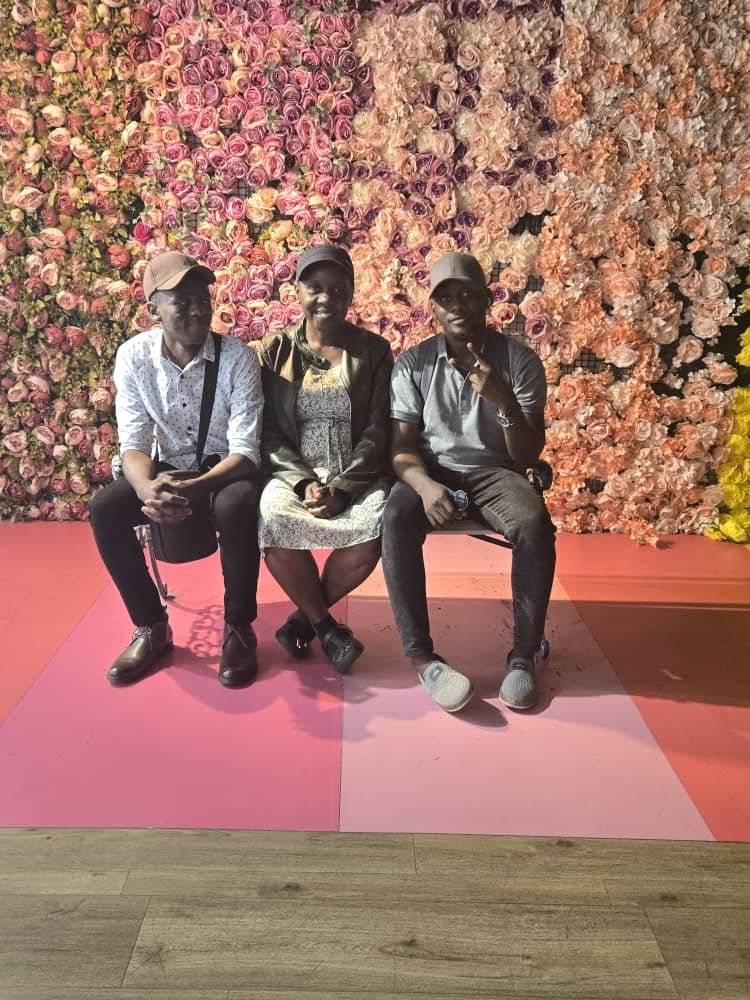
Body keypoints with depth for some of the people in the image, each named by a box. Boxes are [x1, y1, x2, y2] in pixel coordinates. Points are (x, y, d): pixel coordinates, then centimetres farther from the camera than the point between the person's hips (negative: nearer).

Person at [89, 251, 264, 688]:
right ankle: (152, 626, -4)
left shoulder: (239, 357, -18)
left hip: (227, 471, -3)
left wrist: (193, 489, -40)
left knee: (237, 507, -36)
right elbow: (134, 443, -12)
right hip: (169, 468, 3)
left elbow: (245, 451, -22)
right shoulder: (134, 356, -10)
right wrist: (146, 488, -36)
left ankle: (239, 628, -13)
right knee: (104, 508, -23)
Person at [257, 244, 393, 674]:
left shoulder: (374, 350, 4)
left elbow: (378, 431, -2)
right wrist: (306, 482, -15)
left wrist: (342, 488, -16)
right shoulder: (276, 349, 6)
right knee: (272, 523, -32)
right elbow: (269, 432, 2)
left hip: (358, 475, 0)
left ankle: (308, 616, -4)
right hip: (294, 471, 1)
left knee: (374, 529, -32)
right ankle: (326, 625, -7)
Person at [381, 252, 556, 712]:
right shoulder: (413, 363, 0)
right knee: (396, 522, -33)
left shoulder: (520, 360, -3)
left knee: (535, 526, -33)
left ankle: (523, 654, -16)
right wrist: (425, 484, -27)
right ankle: (423, 657, -25)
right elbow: (402, 445, -4)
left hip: (495, 471, 0)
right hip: (431, 470, 1)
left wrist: (506, 402, -27)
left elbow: (528, 456, -8)